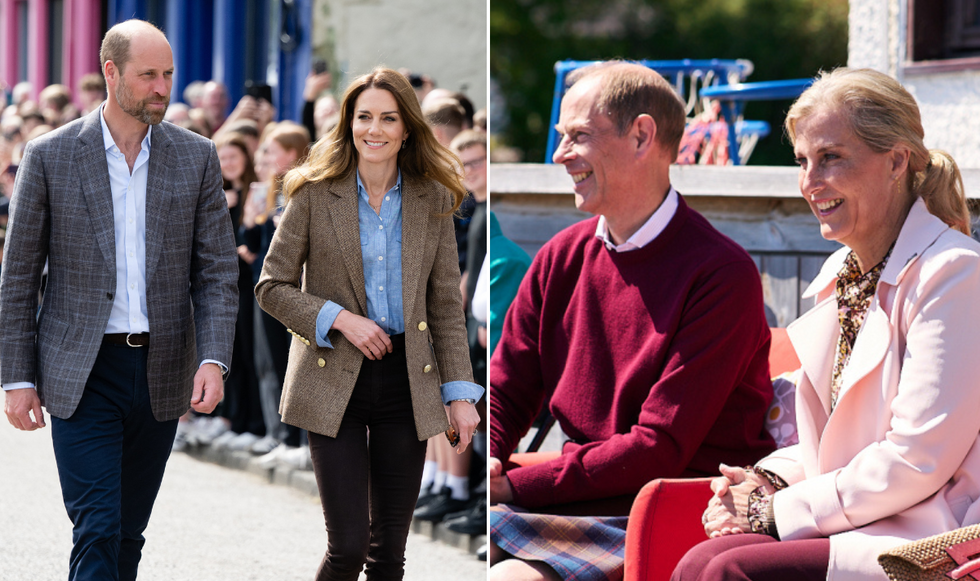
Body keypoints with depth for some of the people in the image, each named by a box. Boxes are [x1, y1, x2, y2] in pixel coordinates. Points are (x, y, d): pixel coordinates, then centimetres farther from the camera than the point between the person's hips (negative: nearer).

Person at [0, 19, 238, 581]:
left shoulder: (197, 158, 5)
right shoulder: (49, 156, -2)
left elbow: (218, 271, 3)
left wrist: (213, 360, -11)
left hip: (162, 373, 3)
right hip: (83, 374, -3)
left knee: (129, 533, 11)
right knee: (98, 531, -11)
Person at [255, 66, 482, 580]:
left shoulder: (433, 202, 5)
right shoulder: (315, 195, -3)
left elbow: (446, 305, 8)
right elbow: (271, 287, 0)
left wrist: (460, 394, 2)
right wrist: (339, 318, -14)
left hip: (407, 383, 3)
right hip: (334, 384, -3)